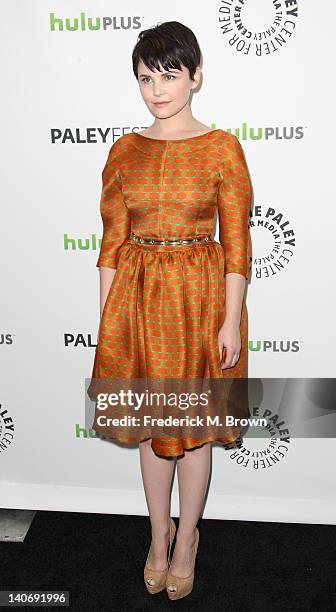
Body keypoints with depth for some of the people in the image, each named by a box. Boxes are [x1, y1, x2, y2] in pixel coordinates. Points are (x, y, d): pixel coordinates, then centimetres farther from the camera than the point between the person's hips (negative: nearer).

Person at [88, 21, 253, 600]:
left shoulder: (221, 148, -4)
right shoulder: (125, 150, 4)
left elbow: (237, 243, -6)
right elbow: (113, 242, 5)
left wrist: (232, 320, -10)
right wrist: (106, 319, 2)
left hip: (201, 296, -3)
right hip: (137, 296, 3)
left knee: (193, 424, 9)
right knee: (151, 422, 14)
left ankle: (186, 537, 33)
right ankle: (159, 534, 36)